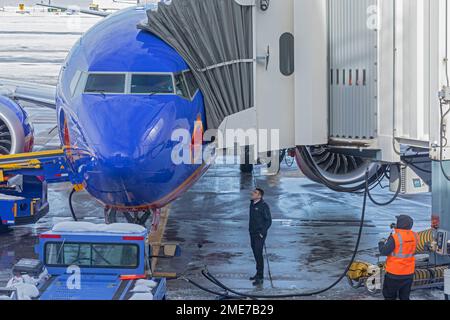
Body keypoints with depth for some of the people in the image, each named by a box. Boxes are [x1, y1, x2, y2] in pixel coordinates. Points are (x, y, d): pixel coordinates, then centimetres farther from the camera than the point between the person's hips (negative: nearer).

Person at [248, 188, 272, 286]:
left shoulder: (263, 206, -15)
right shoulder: (252, 204, 9)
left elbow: (268, 221, -14)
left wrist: (262, 233, -16)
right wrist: (250, 229, 16)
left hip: (260, 234, -8)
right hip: (252, 233, 8)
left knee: (258, 254, -9)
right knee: (255, 253, 15)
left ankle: (260, 278, -6)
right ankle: (258, 273, 27)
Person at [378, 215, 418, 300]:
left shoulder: (395, 237, -20)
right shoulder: (414, 236, -3)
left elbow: (384, 251, -17)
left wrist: (381, 243, 4)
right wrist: (397, 230, 11)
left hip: (394, 273, -5)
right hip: (409, 273, 5)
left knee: (389, 296, 9)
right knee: (405, 297, 14)